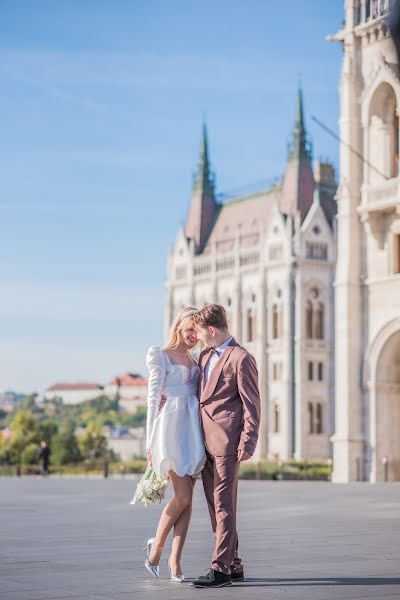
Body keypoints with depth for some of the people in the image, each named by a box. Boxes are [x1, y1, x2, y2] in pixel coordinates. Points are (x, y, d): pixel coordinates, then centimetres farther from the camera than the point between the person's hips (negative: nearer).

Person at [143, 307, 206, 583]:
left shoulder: (195, 361, 18)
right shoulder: (162, 356, 0)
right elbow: (153, 398, -4)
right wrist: (151, 441, -8)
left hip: (193, 428, 6)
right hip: (171, 427, -6)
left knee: (187, 499, 1)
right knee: (183, 497, -10)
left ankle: (175, 559, 5)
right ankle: (156, 548, 9)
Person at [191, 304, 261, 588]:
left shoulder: (241, 358, -9)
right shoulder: (205, 356, 17)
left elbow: (252, 405, -11)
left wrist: (247, 443, -16)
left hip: (226, 442, -9)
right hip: (206, 443, 9)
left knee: (224, 506, -7)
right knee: (215, 506, 11)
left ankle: (221, 569, -5)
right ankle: (233, 565, 18)